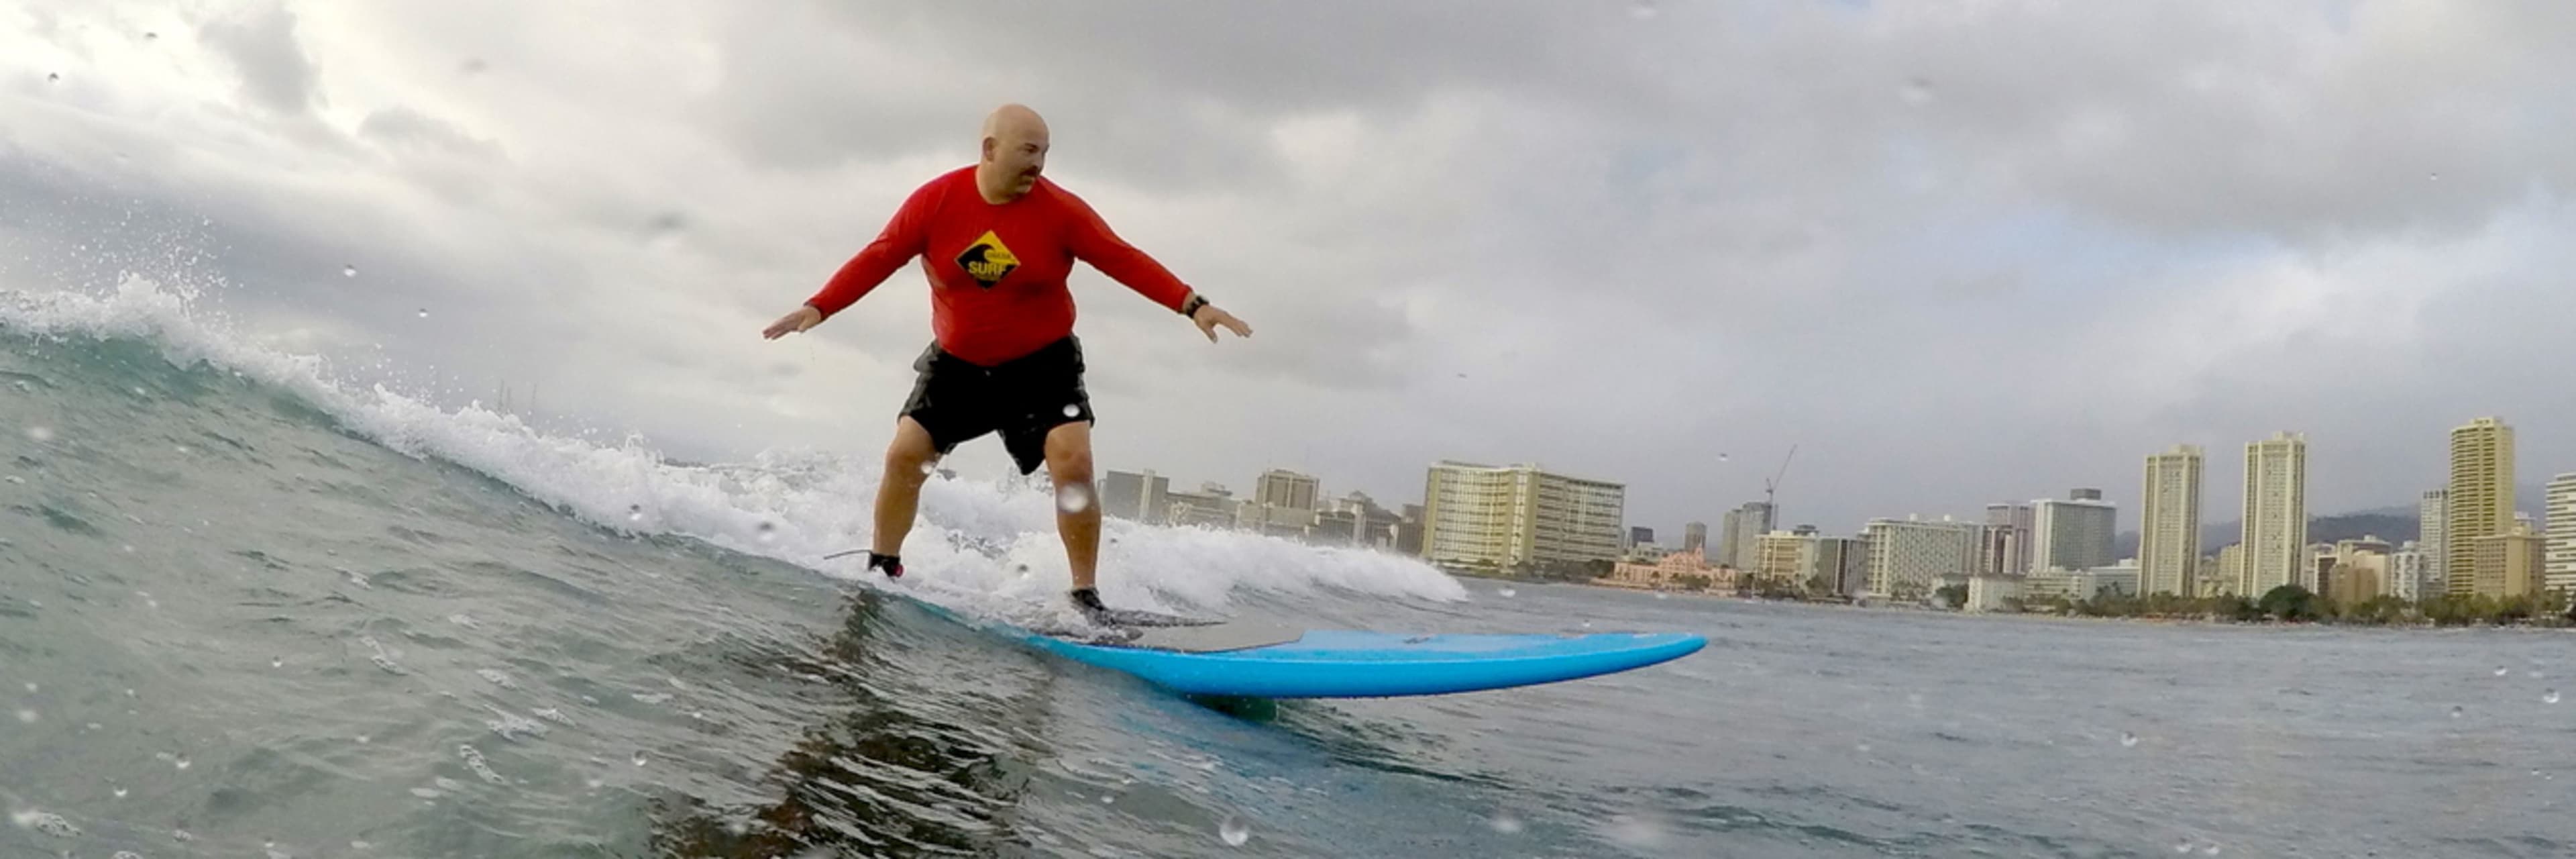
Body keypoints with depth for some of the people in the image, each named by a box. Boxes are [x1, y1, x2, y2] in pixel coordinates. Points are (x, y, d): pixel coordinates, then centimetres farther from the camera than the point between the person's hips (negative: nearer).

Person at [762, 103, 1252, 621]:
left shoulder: (1059, 209, -14)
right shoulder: (935, 201, -11)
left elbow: (1124, 261, -15)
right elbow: (879, 258, -8)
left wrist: (1192, 306, -23)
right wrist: (819, 307, -16)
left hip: (1042, 364, -2)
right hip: (958, 364, 2)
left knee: (1073, 464, -17)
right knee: (904, 455, -3)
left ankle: (1086, 597, -6)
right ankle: (881, 571, 18)